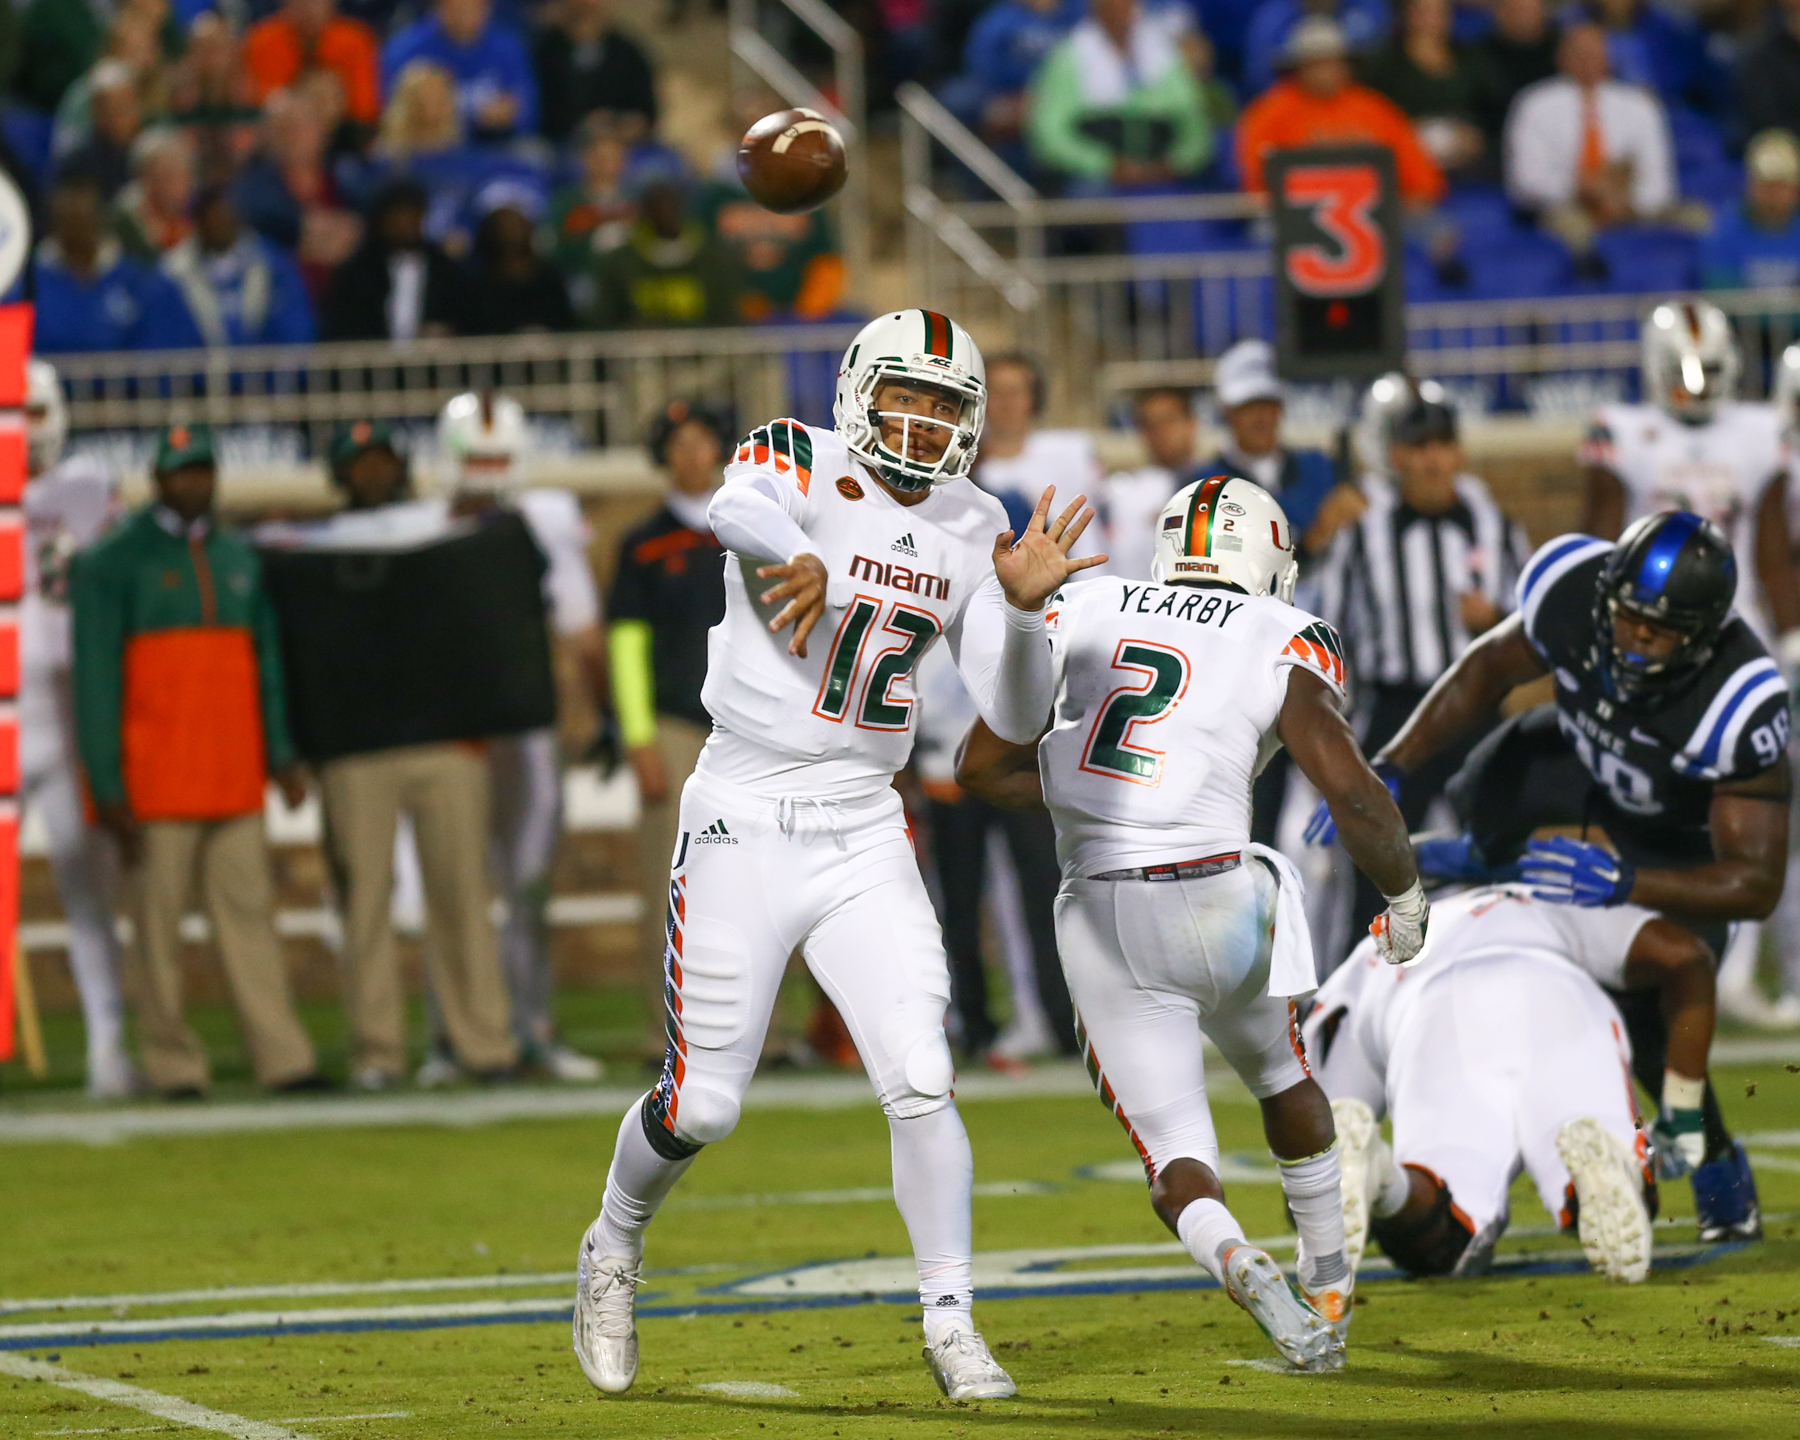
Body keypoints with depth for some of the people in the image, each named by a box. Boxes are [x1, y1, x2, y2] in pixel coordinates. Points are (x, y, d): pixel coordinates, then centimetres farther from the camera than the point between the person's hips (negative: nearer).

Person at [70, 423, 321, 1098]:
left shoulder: (240, 560, 14)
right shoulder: (115, 562, -2)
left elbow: (266, 660, 17)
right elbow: (97, 681, -5)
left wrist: (281, 755, 6)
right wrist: (109, 790, -10)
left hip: (234, 779, 5)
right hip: (155, 784, -5)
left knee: (249, 912, 1)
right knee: (160, 922, -2)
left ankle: (283, 1059, -1)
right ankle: (174, 1065, 3)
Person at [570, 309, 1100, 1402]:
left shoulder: (969, 534, 5)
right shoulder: (795, 463, -10)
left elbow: (1016, 717, 4)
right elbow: (739, 512, -36)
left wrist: (1023, 606, -15)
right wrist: (801, 560, -58)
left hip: (864, 836, 4)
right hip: (744, 821, -4)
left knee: (922, 1082, -9)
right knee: (704, 1104, 2)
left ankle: (951, 1322, 3)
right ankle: (615, 1248, 31)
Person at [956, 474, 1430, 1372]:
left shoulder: (1079, 613, 13)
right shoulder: (1283, 643, 4)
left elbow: (982, 768, 14)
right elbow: (1351, 790, -8)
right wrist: (1405, 896, 9)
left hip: (1096, 919, 1)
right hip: (1213, 896, -1)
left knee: (1177, 1164, 6)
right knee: (1284, 1079, 30)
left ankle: (1239, 1266, -24)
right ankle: (1326, 1285, 34)